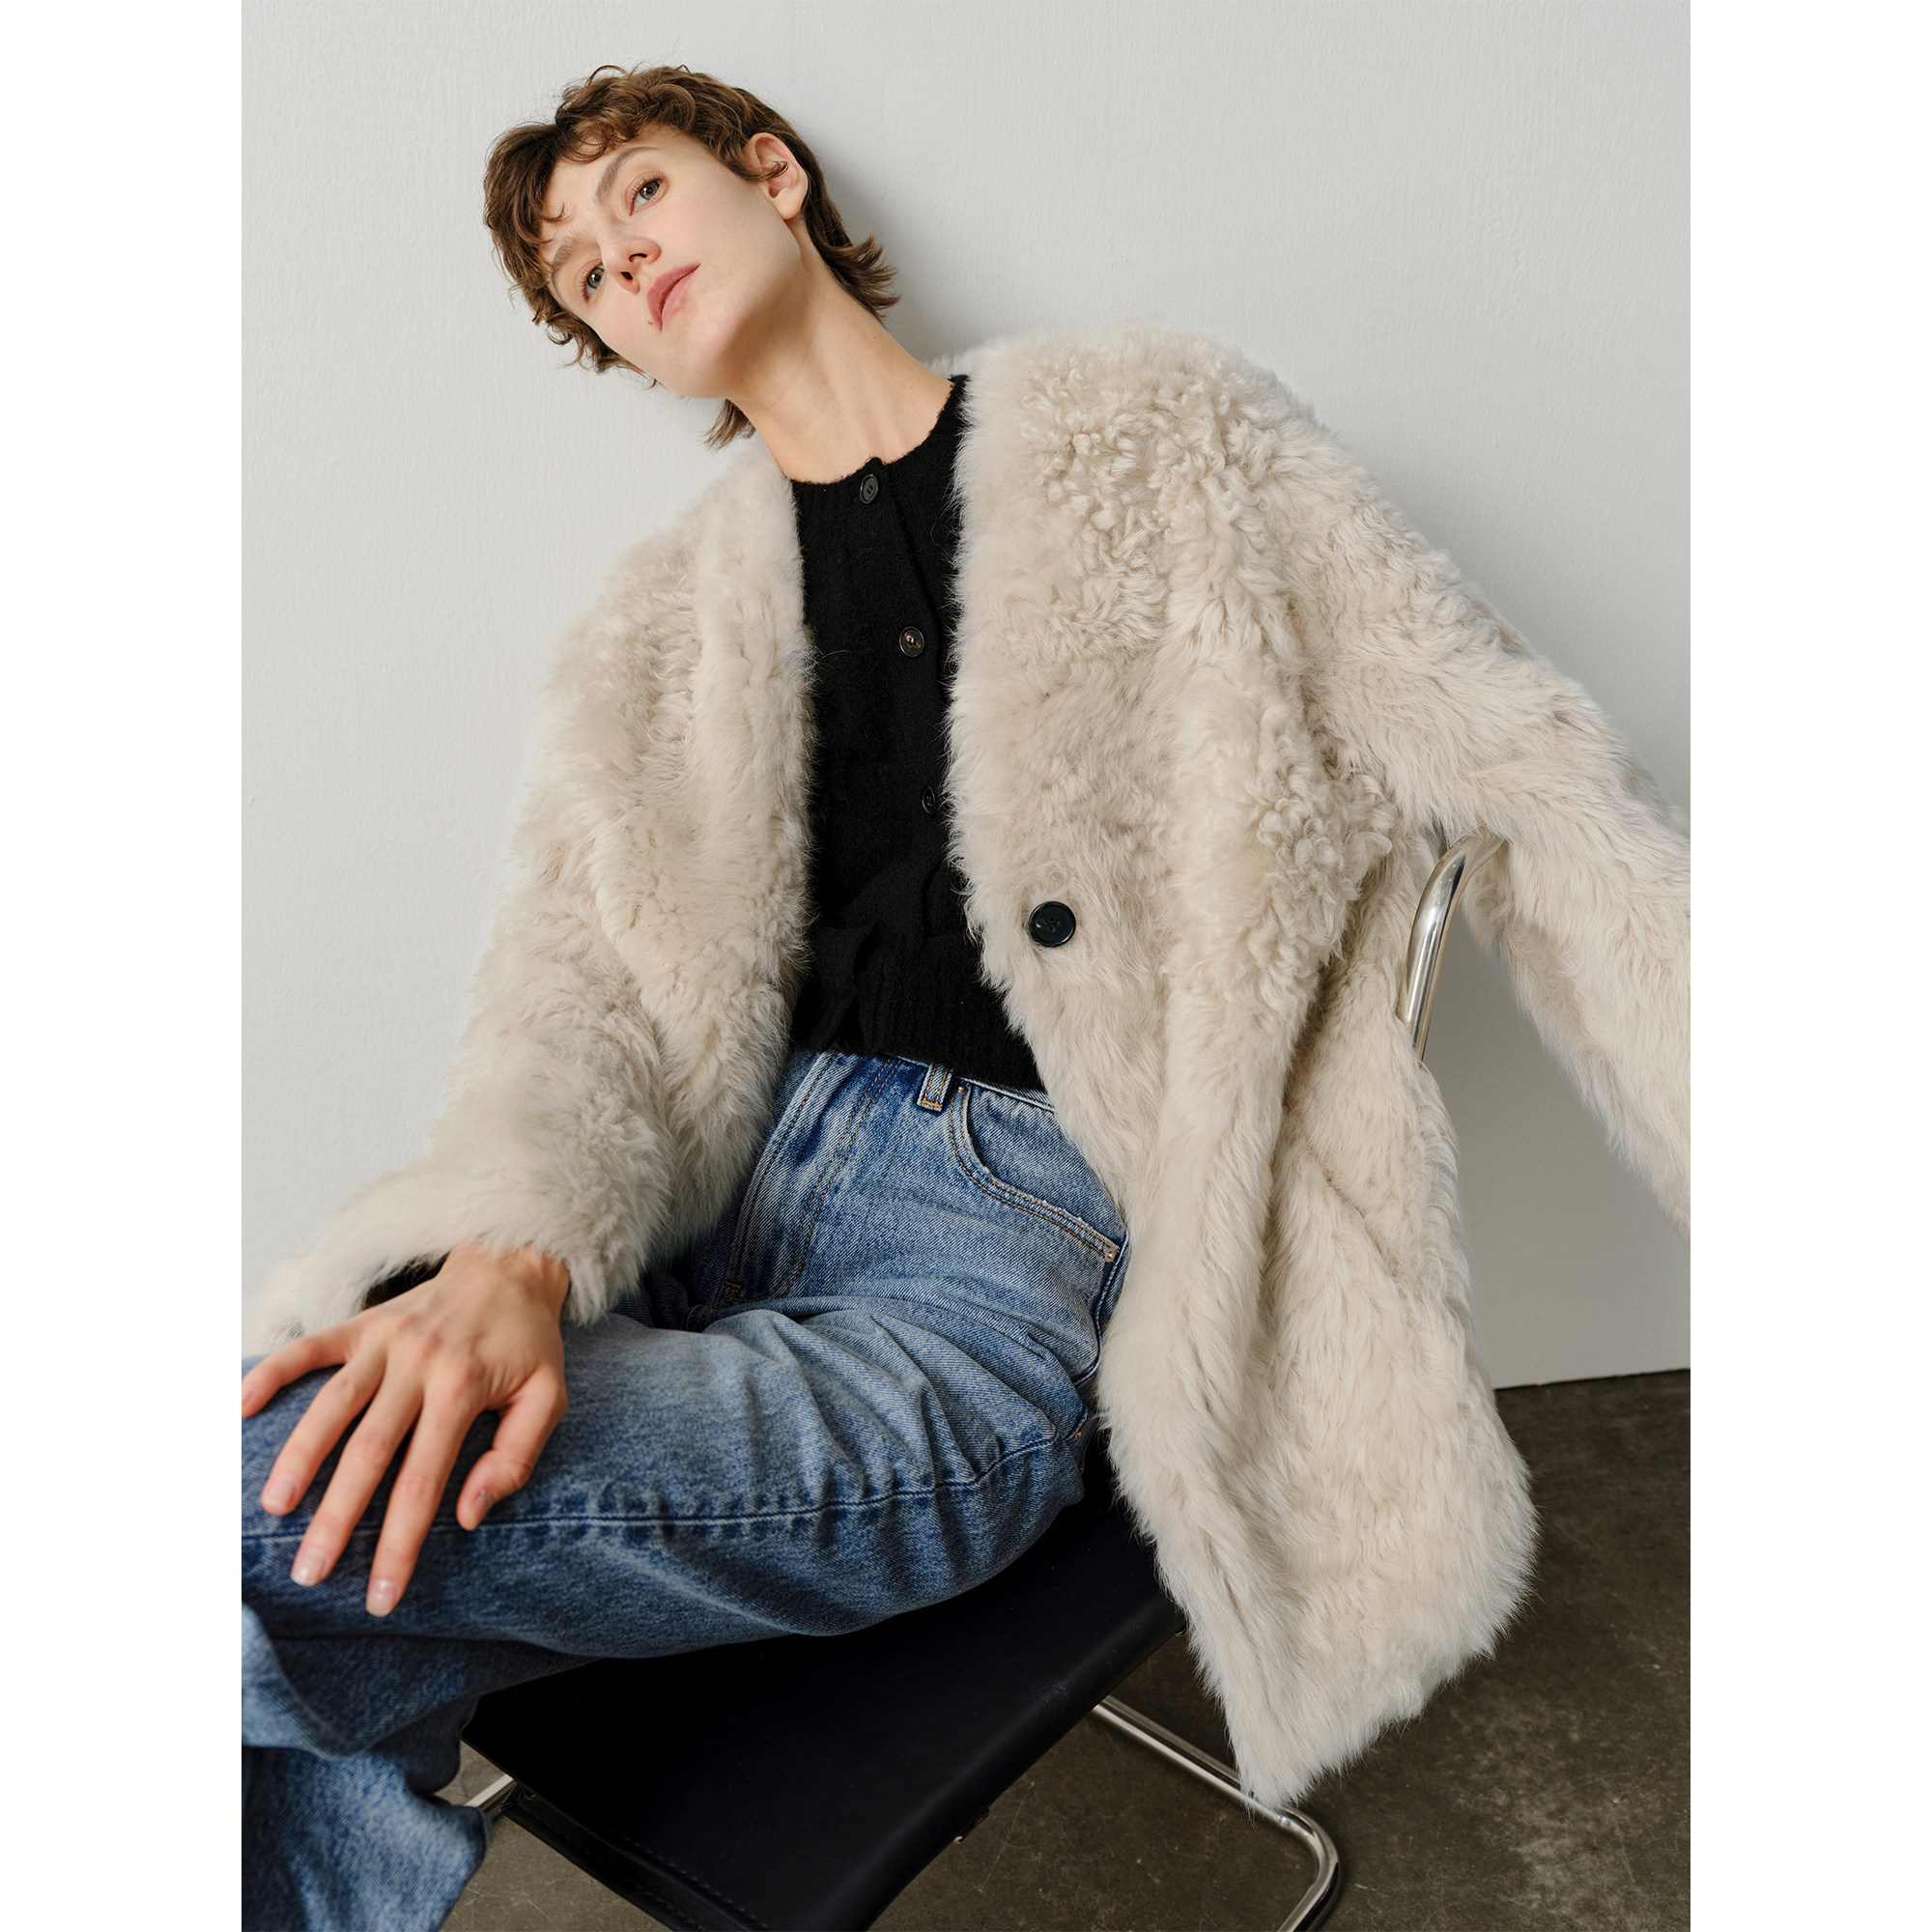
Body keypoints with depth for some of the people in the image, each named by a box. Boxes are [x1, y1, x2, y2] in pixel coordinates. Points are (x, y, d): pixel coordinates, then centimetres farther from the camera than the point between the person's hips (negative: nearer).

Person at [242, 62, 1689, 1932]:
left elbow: (1512, 765, 2)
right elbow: (585, 969, 3)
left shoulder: (1156, 429, 8)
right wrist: (512, 1250, -20)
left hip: (1010, 1228, -4)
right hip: (725, 1190, 4)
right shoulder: (666, 624, 18)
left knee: (273, 1516, -25)